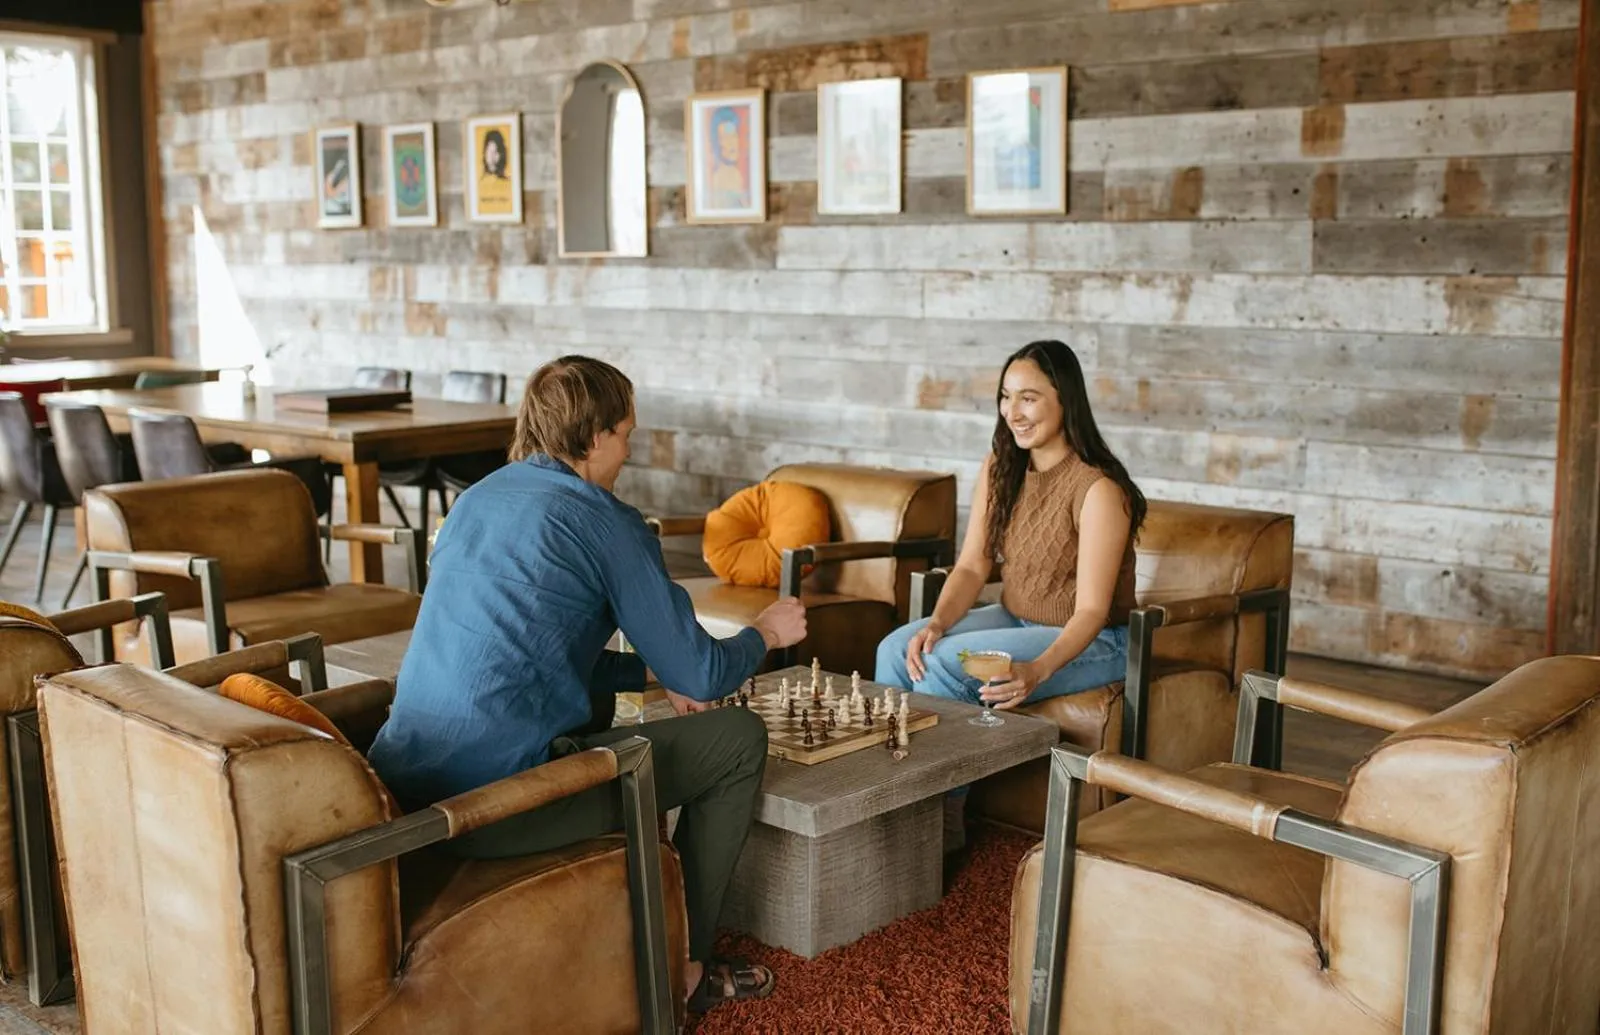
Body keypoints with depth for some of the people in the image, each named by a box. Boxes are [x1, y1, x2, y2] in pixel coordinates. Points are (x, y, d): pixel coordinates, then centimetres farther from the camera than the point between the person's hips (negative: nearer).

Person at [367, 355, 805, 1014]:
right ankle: (680, 965, 16)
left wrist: (651, 673, 25)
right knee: (739, 736, 4)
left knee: (597, 699, 33)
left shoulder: (476, 500, 16)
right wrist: (767, 634, 16)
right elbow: (701, 675, -4)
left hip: (405, 784, 9)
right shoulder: (601, 519, -6)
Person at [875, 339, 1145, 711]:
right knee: (897, 649, -16)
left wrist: (1038, 670, -39)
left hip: (1091, 641, -6)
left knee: (944, 662, -26)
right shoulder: (998, 467, 1)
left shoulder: (1099, 489, -21)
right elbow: (971, 567, 0)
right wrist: (937, 622, -20)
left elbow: (1092, 611, -23)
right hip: (1013, 620, 6)